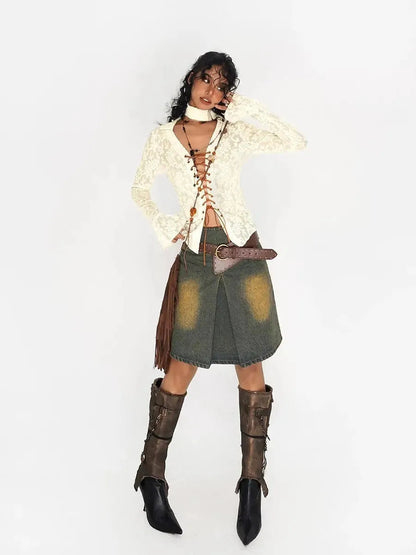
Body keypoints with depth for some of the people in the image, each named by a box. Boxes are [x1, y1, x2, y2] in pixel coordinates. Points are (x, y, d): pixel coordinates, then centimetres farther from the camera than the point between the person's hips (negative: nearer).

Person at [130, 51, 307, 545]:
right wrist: (160, 224, 2)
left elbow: (296, 142, -7)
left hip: (243, 254, 1)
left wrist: (249, 113, -11)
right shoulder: (162, 139, 4)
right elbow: (140, 187, 17)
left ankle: (252, 482, 11)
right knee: (182, 366, -1)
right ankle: (152, 476, 12)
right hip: (196, 258, 0)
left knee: (250, 365, 2)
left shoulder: (236, 135, 3)